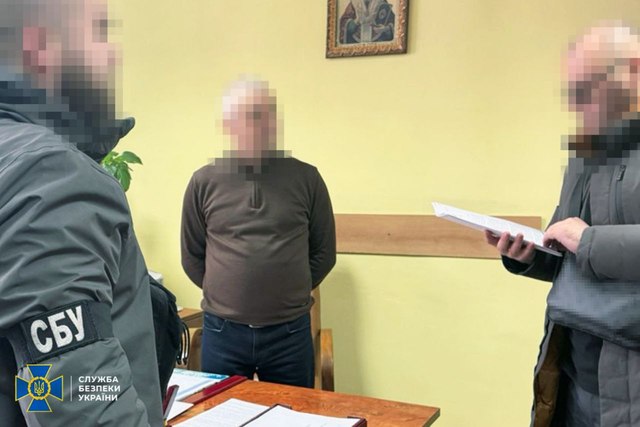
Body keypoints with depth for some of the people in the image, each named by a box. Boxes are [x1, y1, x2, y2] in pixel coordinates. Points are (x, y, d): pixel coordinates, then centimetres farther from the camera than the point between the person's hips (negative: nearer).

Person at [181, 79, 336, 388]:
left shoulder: (306, 178, 0)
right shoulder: (205, 182, 0)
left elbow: (324, 252, 6)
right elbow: (192, 257, 8)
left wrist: (290, 293, 4)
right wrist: (223, 295, 6)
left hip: (290, 332, 0)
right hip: (222, 333, 1)